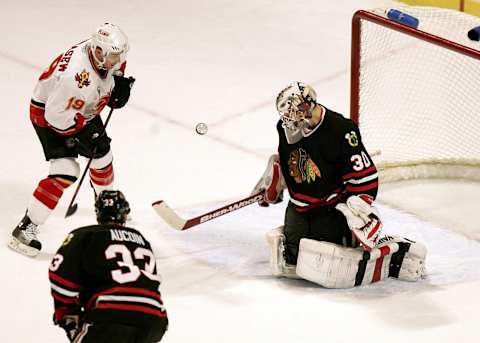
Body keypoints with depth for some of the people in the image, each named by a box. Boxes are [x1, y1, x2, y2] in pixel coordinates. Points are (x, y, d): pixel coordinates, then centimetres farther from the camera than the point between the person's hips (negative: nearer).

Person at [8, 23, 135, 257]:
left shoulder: (106, 55, -16)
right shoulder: (76, 74, -41)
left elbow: (117, 64, 11)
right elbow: (57, 114, -34)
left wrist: (119, 82, -6)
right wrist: (83, 135, -27)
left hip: (82, 111, 8)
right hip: (48, 113, -8)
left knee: (102, 157, 18)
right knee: (65, 172, -19)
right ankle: (25, 229, -15)